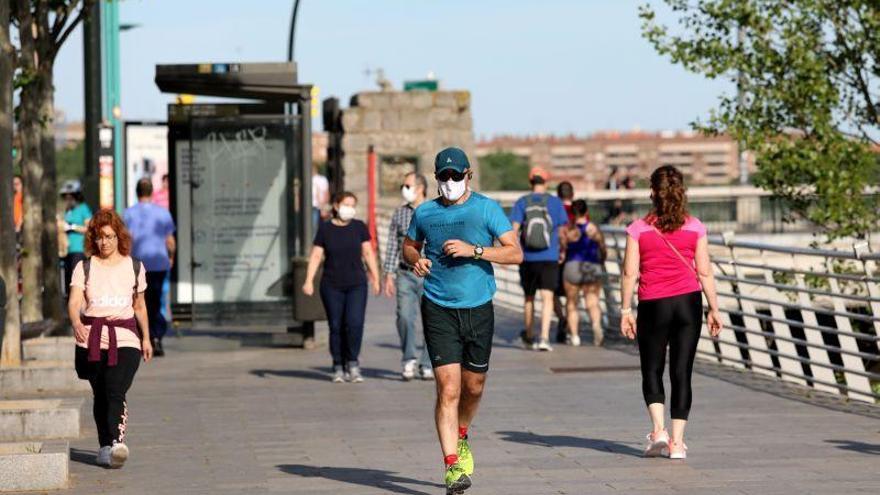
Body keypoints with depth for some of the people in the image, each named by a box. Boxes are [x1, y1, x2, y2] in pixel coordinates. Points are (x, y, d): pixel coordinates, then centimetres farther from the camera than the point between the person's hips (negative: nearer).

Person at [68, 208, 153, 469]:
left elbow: (140, 306, 19)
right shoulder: (84, 268, 5)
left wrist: (146, 338, 20)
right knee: (100, 396, 7)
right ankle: (105, 446, 17)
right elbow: (74, 302, -8)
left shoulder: (134, 267, 8)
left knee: (115, 392, -18)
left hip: (125, 337, -1)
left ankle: (117, 443, -31)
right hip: (91, 337, 1)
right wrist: (76, 323, -28)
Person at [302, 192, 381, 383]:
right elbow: (316, 256, 2)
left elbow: (368, 253, 11)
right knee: (336, 326, 2)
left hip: (356, 284, 0)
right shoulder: (325, 229, 2)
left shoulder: (359, 227, 6)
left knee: (355, 323, -14)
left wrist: (375, 278, 9)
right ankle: (339, 367, 12)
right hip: (332, 286, 0)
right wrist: (309, 281, -7)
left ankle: (353, 363, 2)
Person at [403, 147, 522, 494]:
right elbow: (409, 245, 23)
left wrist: (474, 250, -19)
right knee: (448, 389, -11)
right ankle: (452, 465, -13)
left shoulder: (486, 208, -1)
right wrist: (416, 260, -1)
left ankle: (460, 436, 44)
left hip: (478, 309, 1)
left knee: (473, 387, 14)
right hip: (439, 310, -1)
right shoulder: (425, 212, 6)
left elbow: (515, 253, -7)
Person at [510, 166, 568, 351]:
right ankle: (544, 337, -21)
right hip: (550, 258, -2)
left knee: (529, 297, 17)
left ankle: (529, 335, 33)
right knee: (547, 297, -6)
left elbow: (514, 229, -7)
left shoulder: (521, 203, 0)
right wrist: (562, 250, 20)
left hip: (528, 258, 2)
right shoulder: (555, 202, 0)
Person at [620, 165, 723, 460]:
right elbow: (705, 272, 1)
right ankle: (676, 441, 2)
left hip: (653, 304, -1)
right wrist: (714, 310, 8)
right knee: (682, 372, 5)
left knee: (652, 371, 13)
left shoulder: (639, 229, -3)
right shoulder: (694, 228, 1)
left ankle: (658, 430, -6)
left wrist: (626, 310, 2)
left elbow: (629, 273, -5)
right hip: (688, 302, 1)